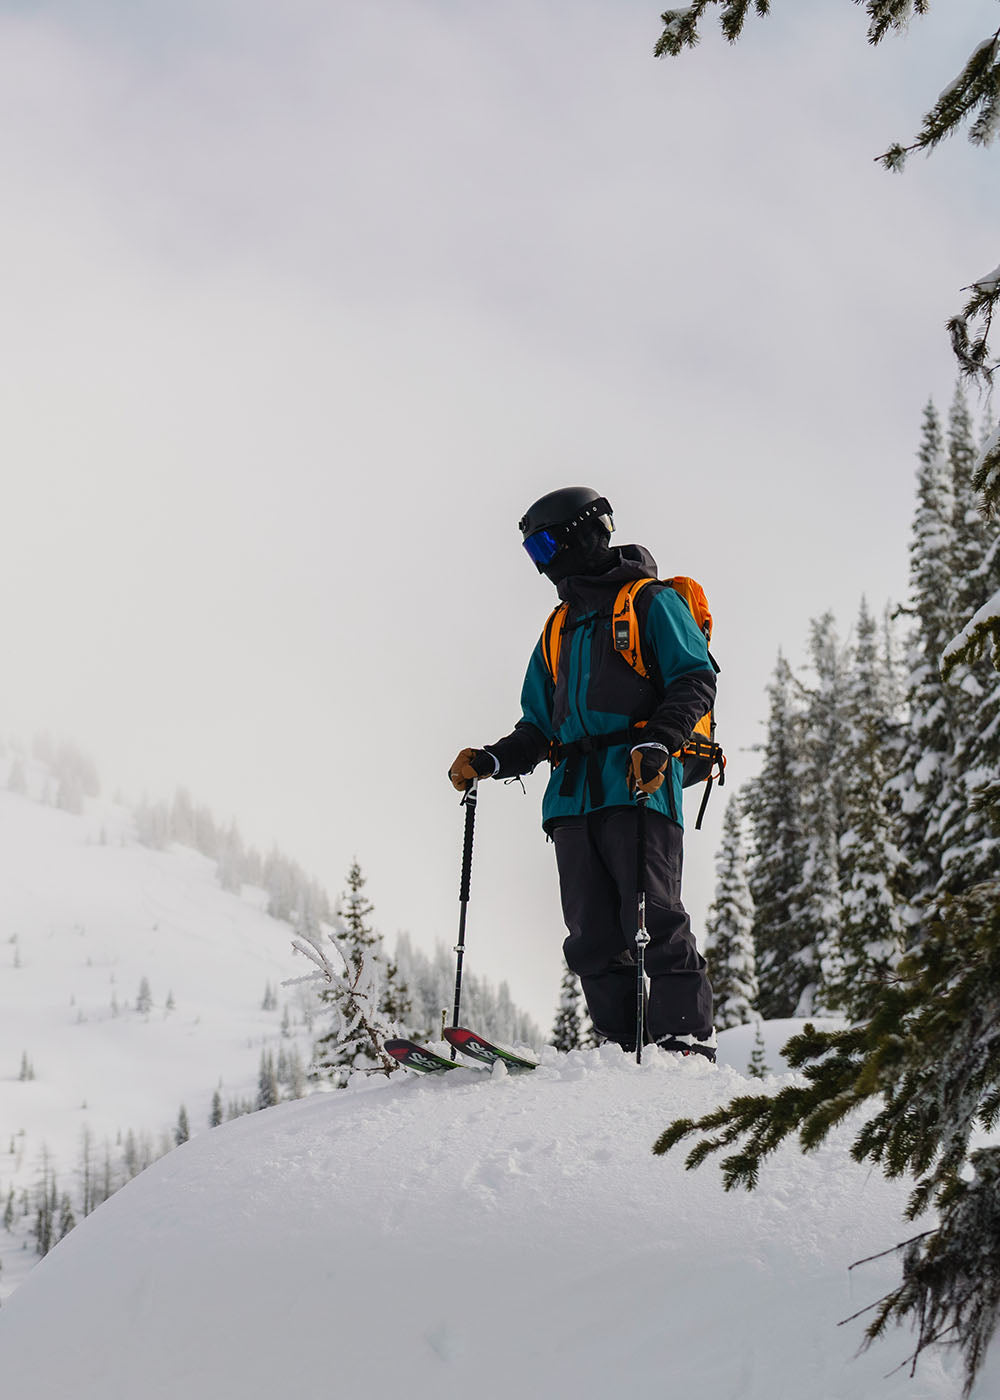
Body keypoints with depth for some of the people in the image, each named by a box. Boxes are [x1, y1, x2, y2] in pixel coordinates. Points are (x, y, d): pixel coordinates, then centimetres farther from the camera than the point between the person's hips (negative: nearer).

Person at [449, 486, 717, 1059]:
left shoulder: (651, 602, 8)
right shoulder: (559, 632, 29)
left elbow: (695, 679, -3)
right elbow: (539, 729, 28)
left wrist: (657, 741, -19)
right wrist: (490, 761, 10)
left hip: (641, 785, -7)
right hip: (573, 795, 7)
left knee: (652, 920, -15)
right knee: (593, 939, -2)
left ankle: (687, 1039, -13)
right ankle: (628, 1053, -2)